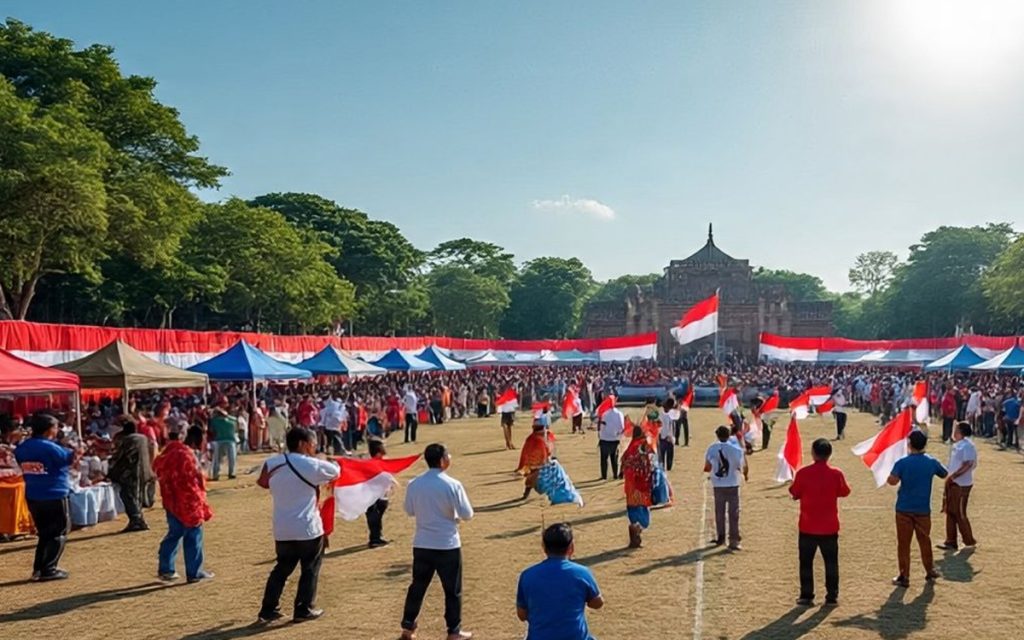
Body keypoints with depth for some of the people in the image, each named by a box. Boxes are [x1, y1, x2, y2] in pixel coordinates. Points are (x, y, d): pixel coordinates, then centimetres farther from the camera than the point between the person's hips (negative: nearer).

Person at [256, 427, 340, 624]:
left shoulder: (272, 463, 1)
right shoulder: (311, 465, -12)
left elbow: (263, 483, 16)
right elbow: (336, 471, 4)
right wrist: (333, 462, 25)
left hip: (282, 529, 5)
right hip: (307, 527, -5)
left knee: (282, 568, 19)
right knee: (310, 569, 11)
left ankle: (268, 610, 19)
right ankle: (304, 610, 13)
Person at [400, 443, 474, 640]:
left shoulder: (414, 484, -3)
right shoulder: (452, 484, -16)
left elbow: (410, 511, 11)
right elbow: (467, 515, -11)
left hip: (422, 544, 4)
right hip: (448, 545, -4)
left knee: (417, 587, 17)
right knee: (452, 590, 9)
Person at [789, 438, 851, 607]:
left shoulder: (803, 473, -12)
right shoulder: (836, 474, -9)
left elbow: (794, 493, -3)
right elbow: (845, 492, 7)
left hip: (808, 527, -1)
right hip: (829, 527, 1)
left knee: (806, 562, 9)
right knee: (831, 562, 11)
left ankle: (806, 596, 10)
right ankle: (832, 597, 13)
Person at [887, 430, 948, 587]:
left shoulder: (902, 463, -12)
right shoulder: (931, 462, -3)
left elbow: (893, 481, -25)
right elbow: (945, 474, 17)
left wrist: (890, 475, -4)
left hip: (904, 510, -3)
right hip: (923, 510, 3)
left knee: (904, 544, 4)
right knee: (925, 541, 18)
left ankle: (904, 577, 7)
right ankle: (930, 572, 31)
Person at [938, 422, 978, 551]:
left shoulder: (968, 445, -17)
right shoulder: (957, 444, 11)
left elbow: (968, 464, -24)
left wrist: (953, 476, -23)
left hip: (962, 485, -9)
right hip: (952, 483, 9)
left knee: (959, 513, -1)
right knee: (950, 512, 10)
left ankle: (969, 541, 15)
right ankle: (950, 542, 15)